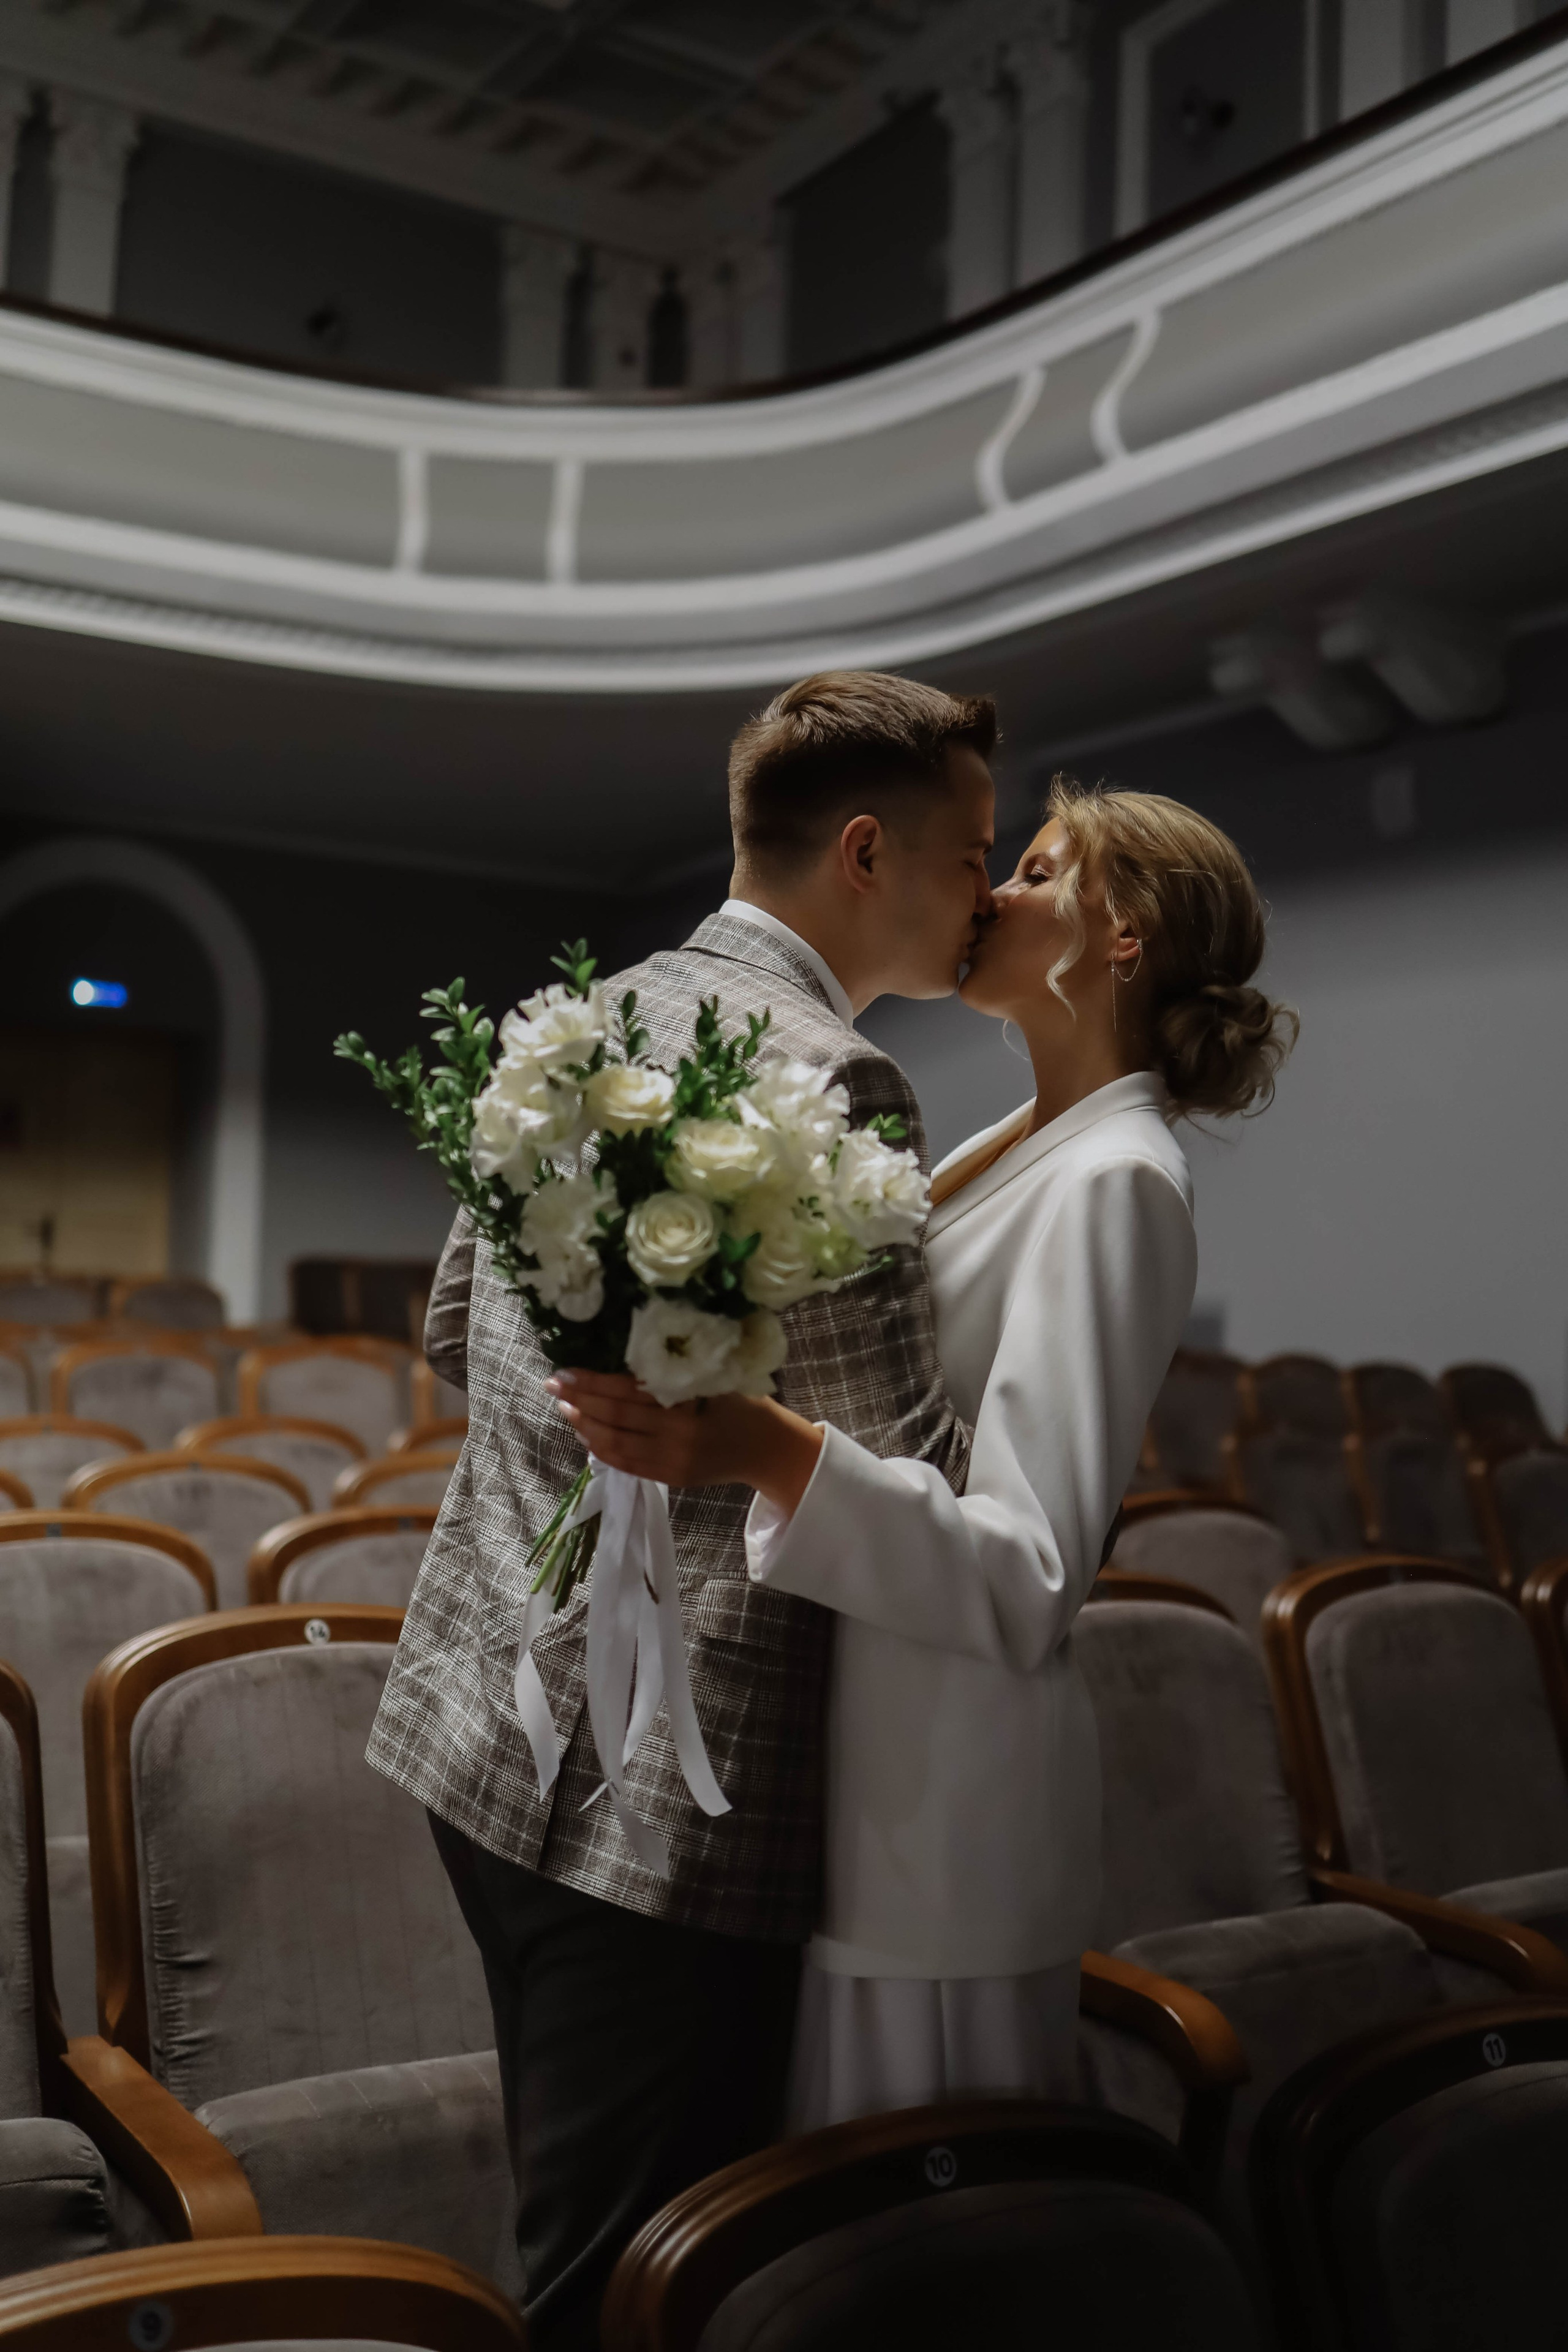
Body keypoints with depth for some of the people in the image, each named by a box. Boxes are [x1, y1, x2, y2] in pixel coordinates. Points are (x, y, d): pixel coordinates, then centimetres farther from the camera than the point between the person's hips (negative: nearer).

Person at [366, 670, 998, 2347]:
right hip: (658, 1784, -9)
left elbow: (453, 1333, 19)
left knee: (570, 2211, 26)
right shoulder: (828, 1078, -19)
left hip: (487, 1717, 9)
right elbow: (913, 1489, -18)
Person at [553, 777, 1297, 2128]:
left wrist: (770, 1452, -38)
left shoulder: (1116, 1182, -17)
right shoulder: (1008, 1152, 11)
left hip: (945, 1806, -8)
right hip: (870, 1763, 9)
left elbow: (1030, 1580, -26)